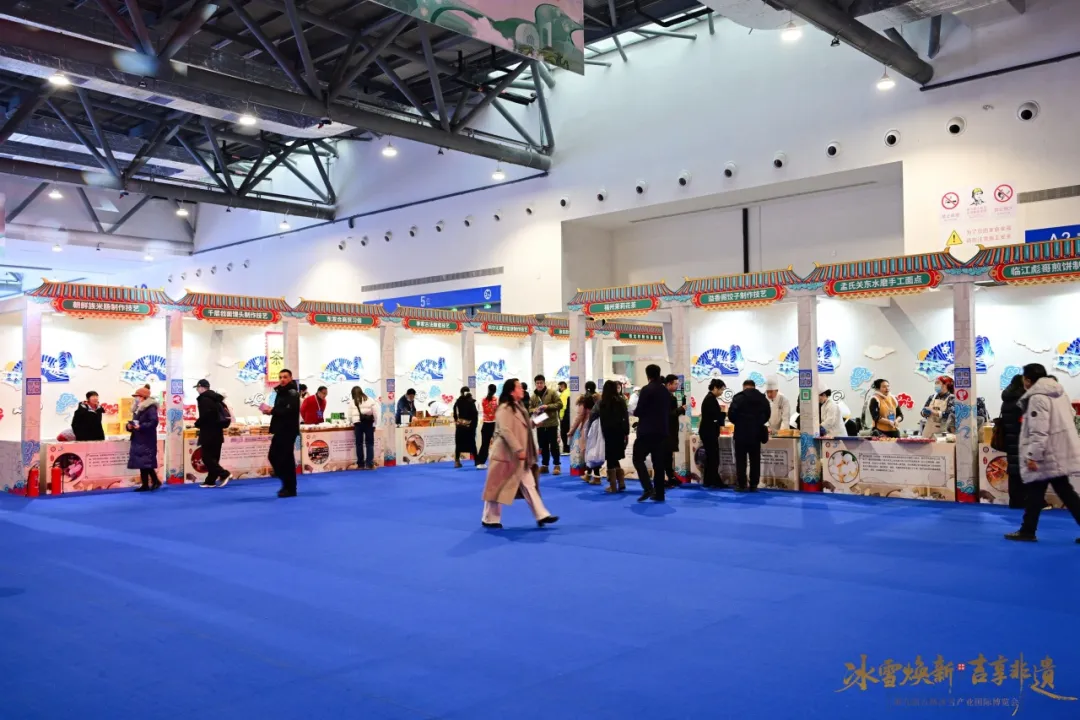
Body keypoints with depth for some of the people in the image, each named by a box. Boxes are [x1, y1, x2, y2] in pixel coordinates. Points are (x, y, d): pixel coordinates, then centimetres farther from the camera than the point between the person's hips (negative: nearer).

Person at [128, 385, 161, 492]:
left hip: (147, 441, -9)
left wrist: (140, 426, -25)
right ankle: (145, 484, 14)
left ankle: (155, 481, -2)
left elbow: (153, 422, -21)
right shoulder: (137, 409, 16)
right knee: (141, 462, 8)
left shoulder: (151, 408, -12)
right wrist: (130, 426, 0)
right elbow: (135, 422, 21)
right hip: (138, 440, 9)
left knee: (146, 462, -10)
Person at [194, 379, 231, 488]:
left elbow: (205, 415, -24)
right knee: (213, 457, 10)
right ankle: (210, 481, 12)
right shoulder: (215, 398, 15)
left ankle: (224, 474, -14)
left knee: (207, 457, -6)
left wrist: (197, 424, -8)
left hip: (208, 433, -9)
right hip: (217, 432, 9)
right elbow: (223, 413, 17)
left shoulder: (204, 399, -12)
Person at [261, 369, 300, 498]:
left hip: (289, 430, -9)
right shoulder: (280, 393, 19)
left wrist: (272, 411, -17)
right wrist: (270, 410, 0)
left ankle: (290, 488, 2)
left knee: (286, 458, -6)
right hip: (280, 430, 9)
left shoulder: (293, 393, -10)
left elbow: (289, 410, -24)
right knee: (273, 456, 11)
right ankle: (287, 483, 22)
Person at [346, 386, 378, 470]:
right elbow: (375, 413, 1)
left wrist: (351, 422, 19)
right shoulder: (370, 400, 4)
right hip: (369, 424, 1)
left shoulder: (351, 402, 1)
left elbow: (349, 415, 2)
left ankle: (360, 464, 8)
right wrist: (374, 423, 8)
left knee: (359, 444, 7)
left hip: (358, 424, 0)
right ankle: (369, 464, -1)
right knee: (369, 443, 5)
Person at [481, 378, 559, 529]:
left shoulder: (518, 406, 13)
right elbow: (505, 431, -25)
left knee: (529, 485, 9)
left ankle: (541, 516, 11)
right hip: (507, 455, -9)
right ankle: (489, 519, 11)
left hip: (519, 455, 9)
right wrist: (518, 450, -26)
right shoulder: (505, 409, -17)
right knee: (499, 487, 0)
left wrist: (532, 423, 7)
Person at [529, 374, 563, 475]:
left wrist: (548, 406, -18)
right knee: (543, 446, 10)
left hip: (552, 423, -4)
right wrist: (534, 410, -10)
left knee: (554, 445, 1)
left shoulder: (552, 392, -4)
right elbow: (530, 408, 13)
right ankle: (544, 465, 20)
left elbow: (560, 404, -7)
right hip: (540, 424, 4)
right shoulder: (533, 396, 7)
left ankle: (557, 465, 10)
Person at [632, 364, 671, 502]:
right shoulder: (666, 391, 10)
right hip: (662, 431, 7)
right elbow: (669, 412, 16)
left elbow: (639, 411, -14)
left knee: (638, 458, 1)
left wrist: (634, 412, 7)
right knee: (659, 462, 9)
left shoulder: (647, 389, -12)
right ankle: (659, 493, 8)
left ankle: (648, 488, -13)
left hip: (647, 431, -7)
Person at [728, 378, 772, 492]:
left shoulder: (738, 397, -8)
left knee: (741, 460, 2)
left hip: (741, 433, -4)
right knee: (755, 460, 9)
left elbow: (731, 414, -10)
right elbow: (767, 414, 9)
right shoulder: (763, 398, 7)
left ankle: (741, 485, 0)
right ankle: (754, 485, 8)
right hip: (756, 433, 4)